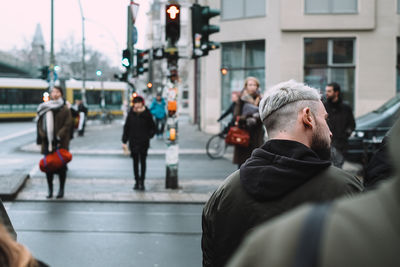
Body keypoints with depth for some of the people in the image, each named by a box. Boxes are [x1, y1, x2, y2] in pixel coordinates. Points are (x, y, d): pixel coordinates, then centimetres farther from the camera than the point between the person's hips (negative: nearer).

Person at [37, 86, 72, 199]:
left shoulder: (65, 109, -1)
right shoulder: (44, 108, 9)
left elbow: (67, 125, -7)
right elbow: (40, 124, 7)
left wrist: (58, 137, -16)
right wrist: (44, 136, -7)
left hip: (61, 143, -3)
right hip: (47, 143, 3)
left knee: (61, 166, 2)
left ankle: (61, 190, 13)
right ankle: (50, 190, 15)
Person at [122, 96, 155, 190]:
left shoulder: (147, 114, -7)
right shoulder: (131, 114, -2)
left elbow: (153, 127, 3)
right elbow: (126, 128, 5)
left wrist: (149, 136, -9)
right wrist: (124, 141, 4)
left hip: (144, 142, -2)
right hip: (133, 142, 2)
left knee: (143, 162, 4)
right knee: (135, 162, 8)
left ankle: (142, 182, 10)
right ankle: (137, 181, 17)